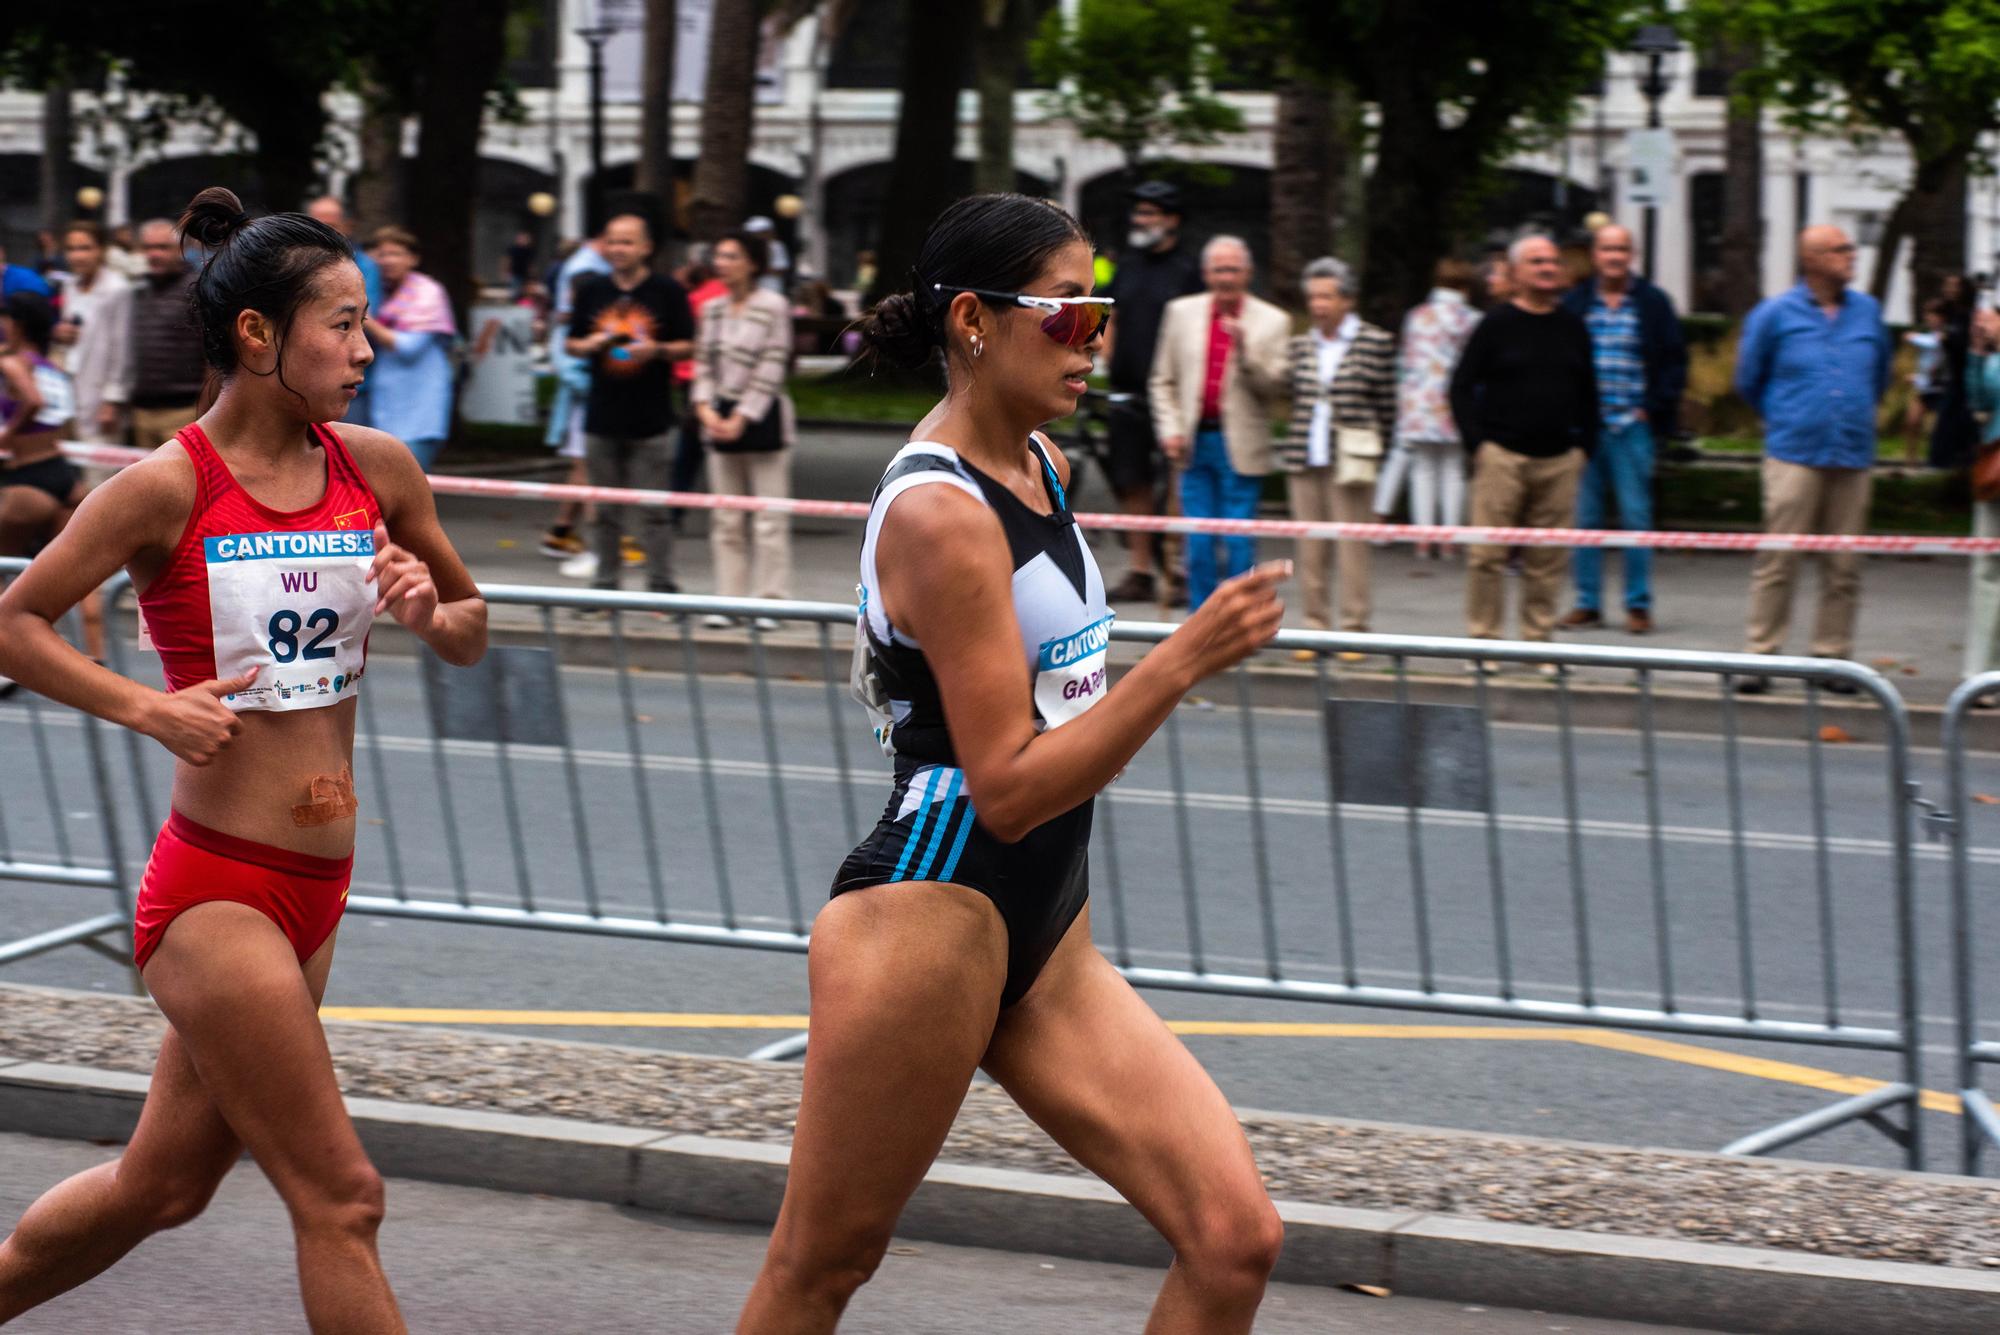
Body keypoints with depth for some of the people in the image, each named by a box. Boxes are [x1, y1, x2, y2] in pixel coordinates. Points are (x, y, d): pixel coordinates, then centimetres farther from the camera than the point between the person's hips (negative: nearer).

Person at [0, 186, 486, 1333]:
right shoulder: (170, 488, -12)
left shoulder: (377, 467, 4)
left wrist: (431, 612, -5)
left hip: (315, 893, 7)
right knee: (342, 1200, -5)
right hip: (215, 892, -7)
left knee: (164, 1184, 17)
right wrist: (148, 707, -14)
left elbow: (472, 633, 17)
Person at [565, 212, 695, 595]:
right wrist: (588, 345, -7)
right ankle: (605, 586, 14)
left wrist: (658, 350, -17)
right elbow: (570, 343, 15)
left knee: (656, 510, -3)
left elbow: (689, 345, 1)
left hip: (651, 421, -3)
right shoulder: (591, 290, 9)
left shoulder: (667, 291, 0)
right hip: (602, 419, 3)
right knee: (606, 512, 8)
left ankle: (661, 586, 1)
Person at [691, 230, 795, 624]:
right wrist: (706, 409, -7)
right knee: (726, 519, 7)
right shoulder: (712, 309, 11)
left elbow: (770, 370, -11)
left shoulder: (773, 307, -8)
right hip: (721, 418, 6)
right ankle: (729, 600, 12)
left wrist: (741, 420, -15)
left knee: (769, 517, -4)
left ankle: (771, 601, 0)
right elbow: (704, 365, 10)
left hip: (763, 417, -6)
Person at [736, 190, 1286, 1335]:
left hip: (1046, 938, 9)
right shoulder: (939, 514, -17)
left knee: (1236, 1240, -4)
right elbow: (1008, 790, -22)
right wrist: (1185, 661, -29)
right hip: (928, 915, -9)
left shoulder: (1040, 466, 10)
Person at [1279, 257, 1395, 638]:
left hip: (1349, 460, -4)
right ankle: (1316, 627, 11)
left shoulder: (1375, 342, -2)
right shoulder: (1301, 346, 10)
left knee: (1352, 545, -3)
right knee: (1310, 549, 5)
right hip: (1304, 460, 4)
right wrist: (1297, 441, 8)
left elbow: (1386, 405, 1)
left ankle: (1353, 628, 3)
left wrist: (1369, 447, 1)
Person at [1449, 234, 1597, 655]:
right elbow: (1462, 386, 2)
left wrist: (1584, 444, 10)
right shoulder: (1497, 324, 1)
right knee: (1488, 553, -6)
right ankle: (1483, 640, 1)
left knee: (1548, 558, 3)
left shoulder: (1572, 327, 12)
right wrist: (1477, 441, -6)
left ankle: (1538, 639, 10)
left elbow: (1588, 392, 20)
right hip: (1502, 457, -3)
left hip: (1559, 460, 3)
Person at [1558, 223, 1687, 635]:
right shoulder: (1574, 304, 8)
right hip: (1583, 426, 2)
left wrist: (1653, 409, -4)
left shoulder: (1653, 304, 4)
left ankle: (1639, 604, 4)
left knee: (1636, 516, -2)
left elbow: (1675, 362, 5)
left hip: (1632, 427, -2)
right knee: (1584, 516, 4)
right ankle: (1587, 603, 10)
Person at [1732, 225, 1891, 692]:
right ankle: (1760, 656, -1)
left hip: (1853, 456, 3)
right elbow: (1748, 381, 12)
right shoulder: (1775, 314, 1)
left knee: (1844, 565, 4)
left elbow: (1880, 377, 26)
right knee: (1778, 561, -6)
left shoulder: (1868, 312, 11)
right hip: (1795, 456, -3)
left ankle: (1832, 657, 11)